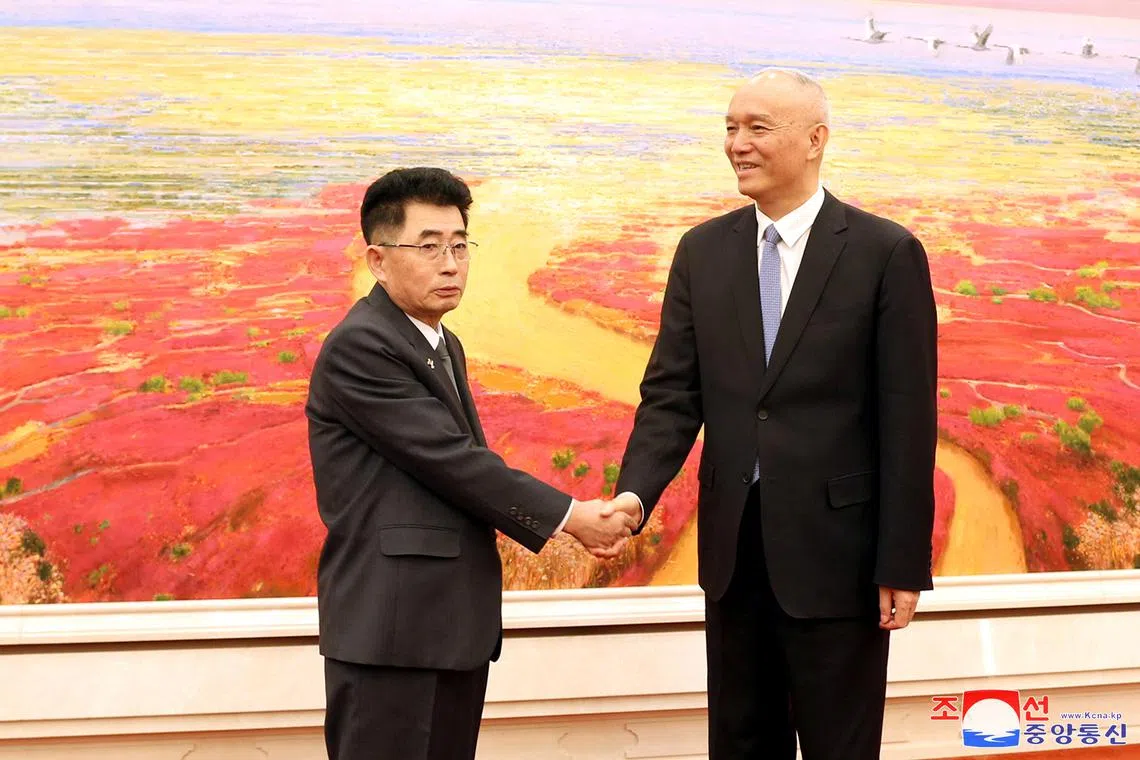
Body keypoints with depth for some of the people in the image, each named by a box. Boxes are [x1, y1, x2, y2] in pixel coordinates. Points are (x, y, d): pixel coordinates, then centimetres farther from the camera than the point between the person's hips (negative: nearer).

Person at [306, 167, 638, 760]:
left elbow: (463, 467, 14)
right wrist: (569, 516, -9)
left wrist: (583, 520, 0)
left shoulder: (444, 345, 18)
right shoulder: (359, 346, -12)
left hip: (454, 619, 9)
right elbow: (452, 460, -16)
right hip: (390, 624, -9)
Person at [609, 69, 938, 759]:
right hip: (733, 546, 4)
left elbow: (908, 418, -8)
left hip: (835, 547, -4)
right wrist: (634, 493, -15)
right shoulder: (703, 251, 6)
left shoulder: (887, 253, -6)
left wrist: (904, 564, -10)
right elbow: (673, 393, 3)